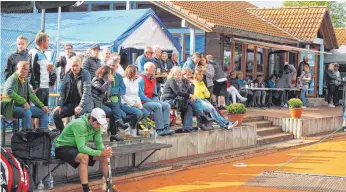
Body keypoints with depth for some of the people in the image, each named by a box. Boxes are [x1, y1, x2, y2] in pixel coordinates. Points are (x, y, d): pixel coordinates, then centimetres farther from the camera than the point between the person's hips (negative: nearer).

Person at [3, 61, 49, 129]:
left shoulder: (25, 80, 14)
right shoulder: (12, 79, -11)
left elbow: (31, 94, 20)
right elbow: (9, 92, -30)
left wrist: (42, 106, 9)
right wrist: (24, 102, -32)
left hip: (24, 107, 9)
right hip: (12, 107, -9)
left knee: (44, 112, 1)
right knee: (27, 112, -36)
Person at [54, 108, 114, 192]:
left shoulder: (96, 126, -6)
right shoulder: (79, 124, -31)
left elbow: (99, 143, -4)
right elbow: (81, 148, -35)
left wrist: (105, 150, -27)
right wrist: (100, 153, -39)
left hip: (78, 147, 8)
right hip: (63, 148, -8)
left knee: (104, 156, -4)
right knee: (84, 157, -37)